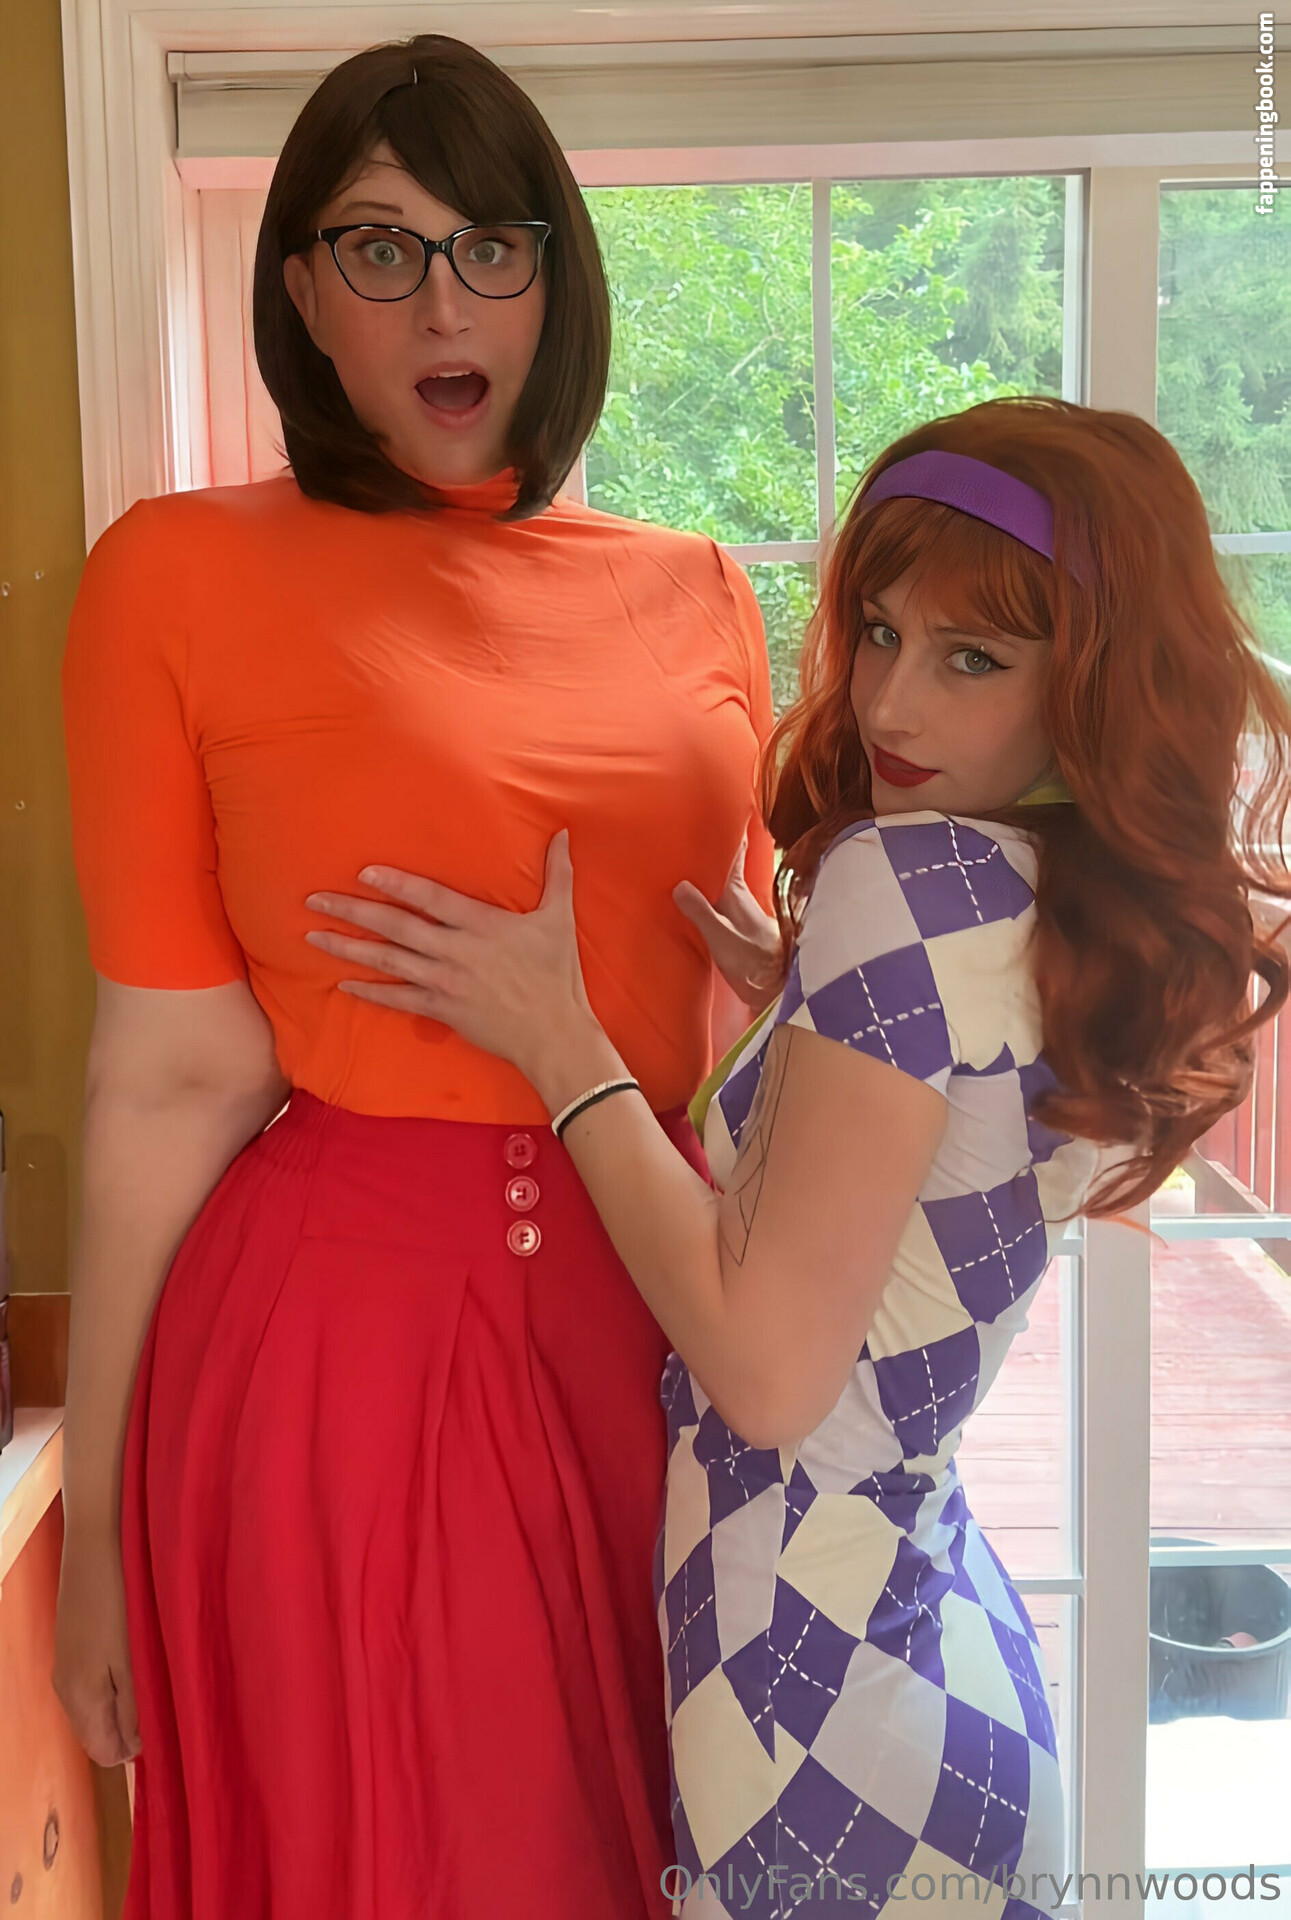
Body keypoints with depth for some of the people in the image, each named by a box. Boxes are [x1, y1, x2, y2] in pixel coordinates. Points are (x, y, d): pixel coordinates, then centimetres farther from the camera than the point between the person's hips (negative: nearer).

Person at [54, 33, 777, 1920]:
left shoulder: (699, 595, 7)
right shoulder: (181, 576, -4)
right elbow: (173, 1073, -7)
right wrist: (92, 1513, -5)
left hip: (657, 1319, 4)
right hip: (336, 1323, -3)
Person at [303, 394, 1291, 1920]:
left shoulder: (913, 880, -22)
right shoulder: (1122, 924, 3)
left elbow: (770, 1369, -23)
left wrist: (559, 1044, -17)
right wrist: (804, 1000, 7)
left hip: (815, 1673, -8)